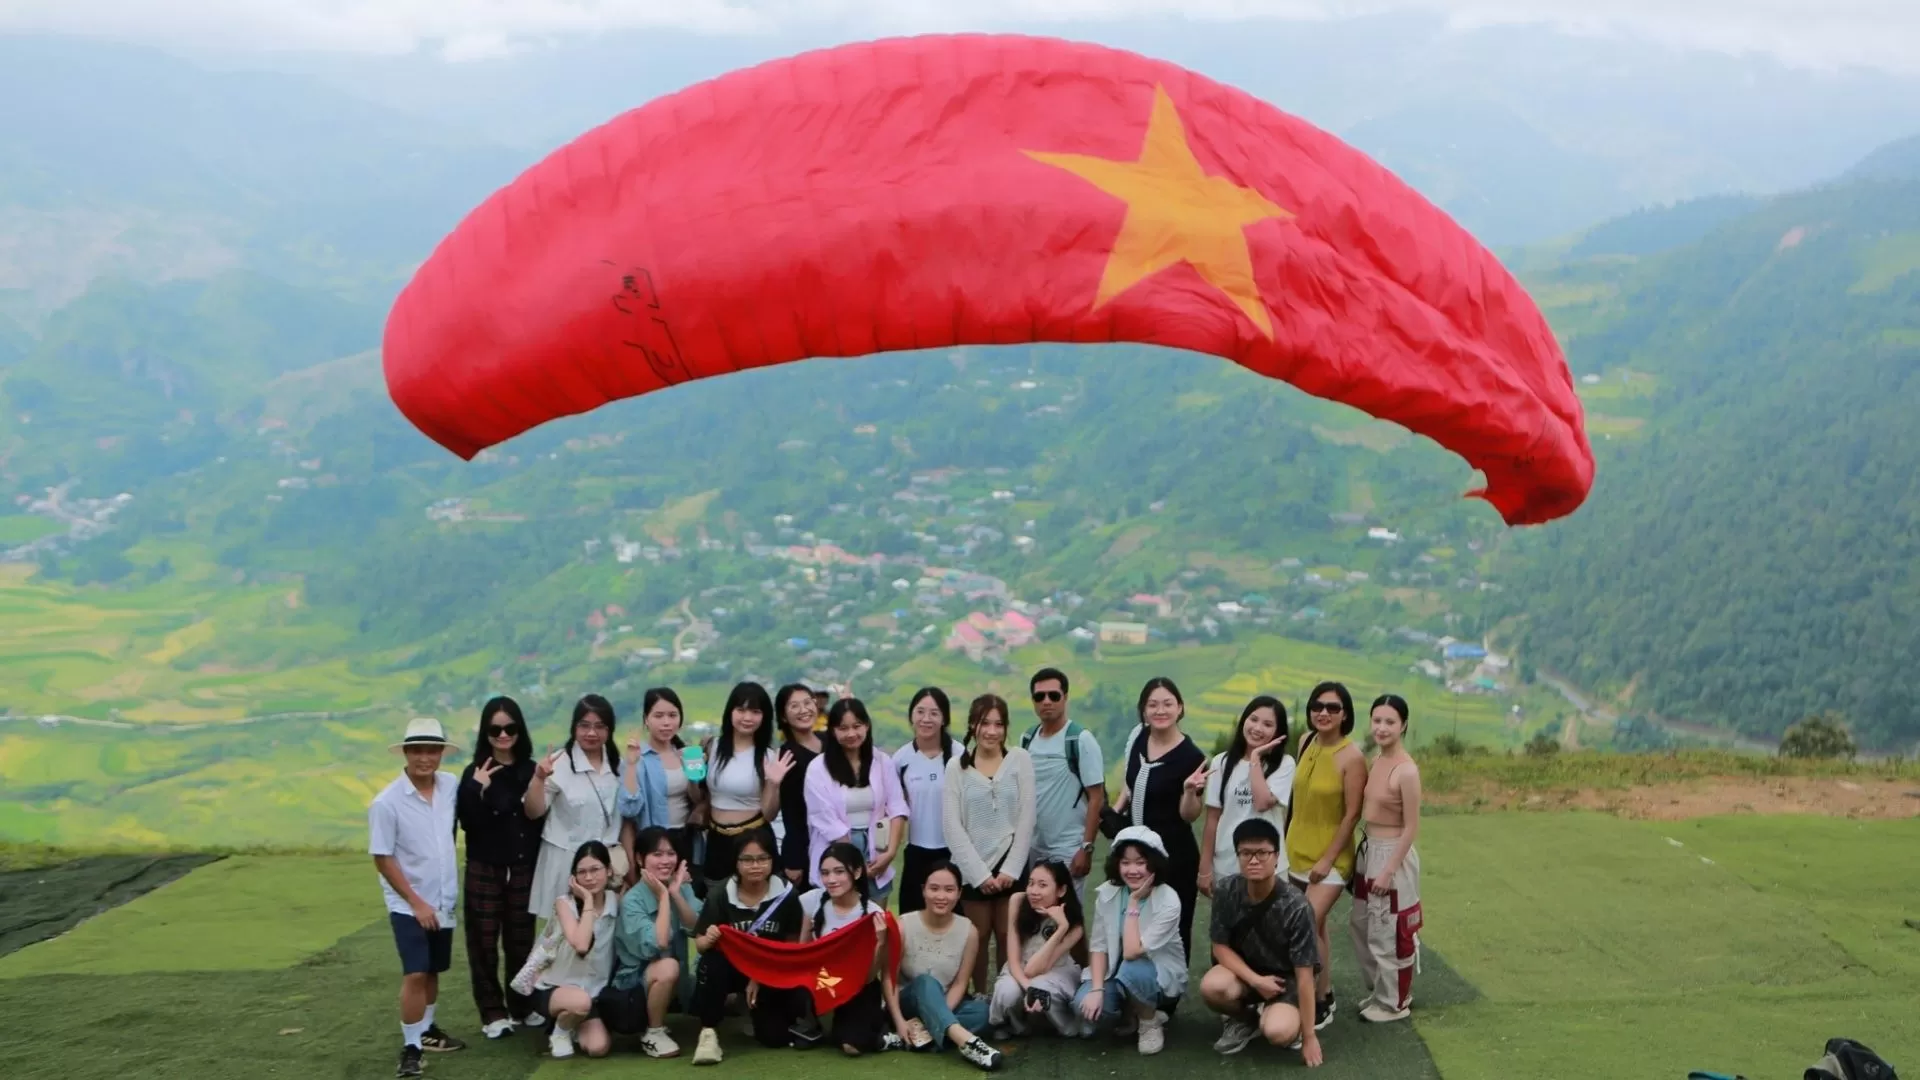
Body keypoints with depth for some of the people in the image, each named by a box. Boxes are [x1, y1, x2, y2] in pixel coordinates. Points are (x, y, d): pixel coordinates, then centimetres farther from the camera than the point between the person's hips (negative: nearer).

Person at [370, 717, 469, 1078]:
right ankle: (410, 1048, -2)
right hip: (409, 905, -5)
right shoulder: (386, 802, -17)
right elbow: (382, 859, -13)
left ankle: (427, 1030, 37)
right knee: (415, 974, -12)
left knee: (433, 971, 19)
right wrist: (416, 903, -14)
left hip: (444, 901, 5)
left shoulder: (452, 786, -5)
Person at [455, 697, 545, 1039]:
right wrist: (477, 791, -24)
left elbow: (540, 818, 8)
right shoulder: (475, 773, -4)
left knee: (521, 939, 7)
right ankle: (492, 1012, 12)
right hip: (484, 869, -2)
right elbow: (468, 823, -12)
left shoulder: (530, 770, 3)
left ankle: (522, 1006, 22)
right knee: (484, 940, 2)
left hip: (524, 869, 2)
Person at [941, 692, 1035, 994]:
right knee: (978, 938, 5)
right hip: (973, 868, 0)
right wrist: (980, 873, -9)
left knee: (1009, 937, 2)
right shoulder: (957, 767, 0)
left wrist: (1010, 869, -8)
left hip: (1012, 865, 0)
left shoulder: (1020, 759, 1)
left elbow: (1026, 819, -2)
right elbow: (953, 826, -3)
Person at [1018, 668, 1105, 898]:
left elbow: (1097, 797, -11)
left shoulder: (1081, 740, -10)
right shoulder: (1026, 740, 6)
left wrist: (1086, 848, -15)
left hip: (1068, 851, -5)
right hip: (1032, 849, 6)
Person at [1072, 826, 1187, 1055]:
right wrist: (1097, 989, -23)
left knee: (1130, 970, -38)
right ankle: (1128, 1016, 8)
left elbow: (1132, 952, -30)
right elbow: (1098, 945, -10)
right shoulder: (1107, 893, -10)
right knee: (1085, 1004, -27)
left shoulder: (1168, 901, -24)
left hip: (1161, 976, -4)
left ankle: (1151, 1021, -6)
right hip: (1117, 974, 4)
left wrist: (1134, 904, -27)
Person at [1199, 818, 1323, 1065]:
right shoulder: (1225, 890, -16)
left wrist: (1309, 1036, -18)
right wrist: (1256, 980, -22)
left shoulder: (1295, 907, -26)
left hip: (1285, 977, -3)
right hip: (1243, 969, 3)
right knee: (1211, 987, -32)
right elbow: (1220, 946, -6)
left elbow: (1304, 974, -21)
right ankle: (1244, 1018, 4)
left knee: (1278, 1032, -32)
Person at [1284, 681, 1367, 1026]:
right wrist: (1285, 841, 11)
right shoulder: (1306, 742, 0)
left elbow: (1352, 814, -16)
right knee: (1314, 927, 15)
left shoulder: (1352, 757, -19)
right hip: (1297, 851, 6)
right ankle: (1324, 993, 28)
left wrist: (1327, 860, -15)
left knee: (1308, 926, -12)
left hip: (1329, 858, -6)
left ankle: (1322, 1003, 2)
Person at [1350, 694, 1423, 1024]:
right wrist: (1366, 854, 10)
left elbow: (1411, 828, -18)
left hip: (1392, 854, -9)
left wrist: (1389, 870, -18)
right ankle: (1378, 991, 35)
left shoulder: (1406, 770, -20)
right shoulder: (1376, 761, 5)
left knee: (1388, 933, 5)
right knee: (1361, 926, 19)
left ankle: (1394, 1003, 21)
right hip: (1369, 850, 9)